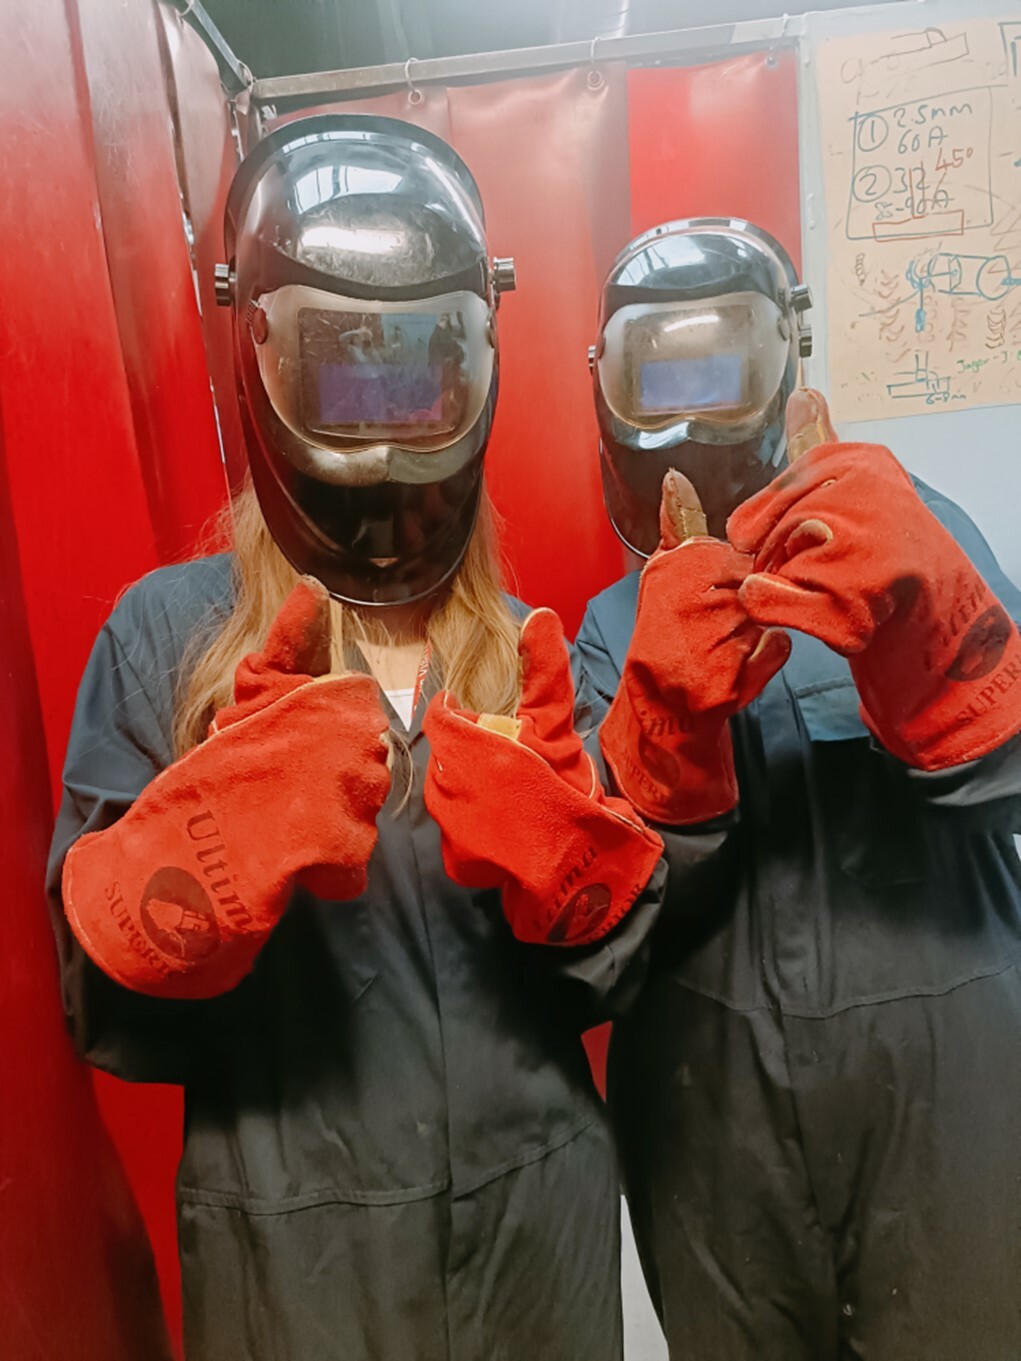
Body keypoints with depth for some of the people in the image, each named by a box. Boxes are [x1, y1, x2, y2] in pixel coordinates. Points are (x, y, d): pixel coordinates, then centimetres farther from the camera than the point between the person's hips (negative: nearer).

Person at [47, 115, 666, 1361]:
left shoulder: (528, 646, -4)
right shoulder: (165, 633, -12)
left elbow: (604, 969, -1)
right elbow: (106, 1012, -11)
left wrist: (561, 849, -20)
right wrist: (221, 836, -27)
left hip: (539, 1207, 3)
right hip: (291, 1240, -2)